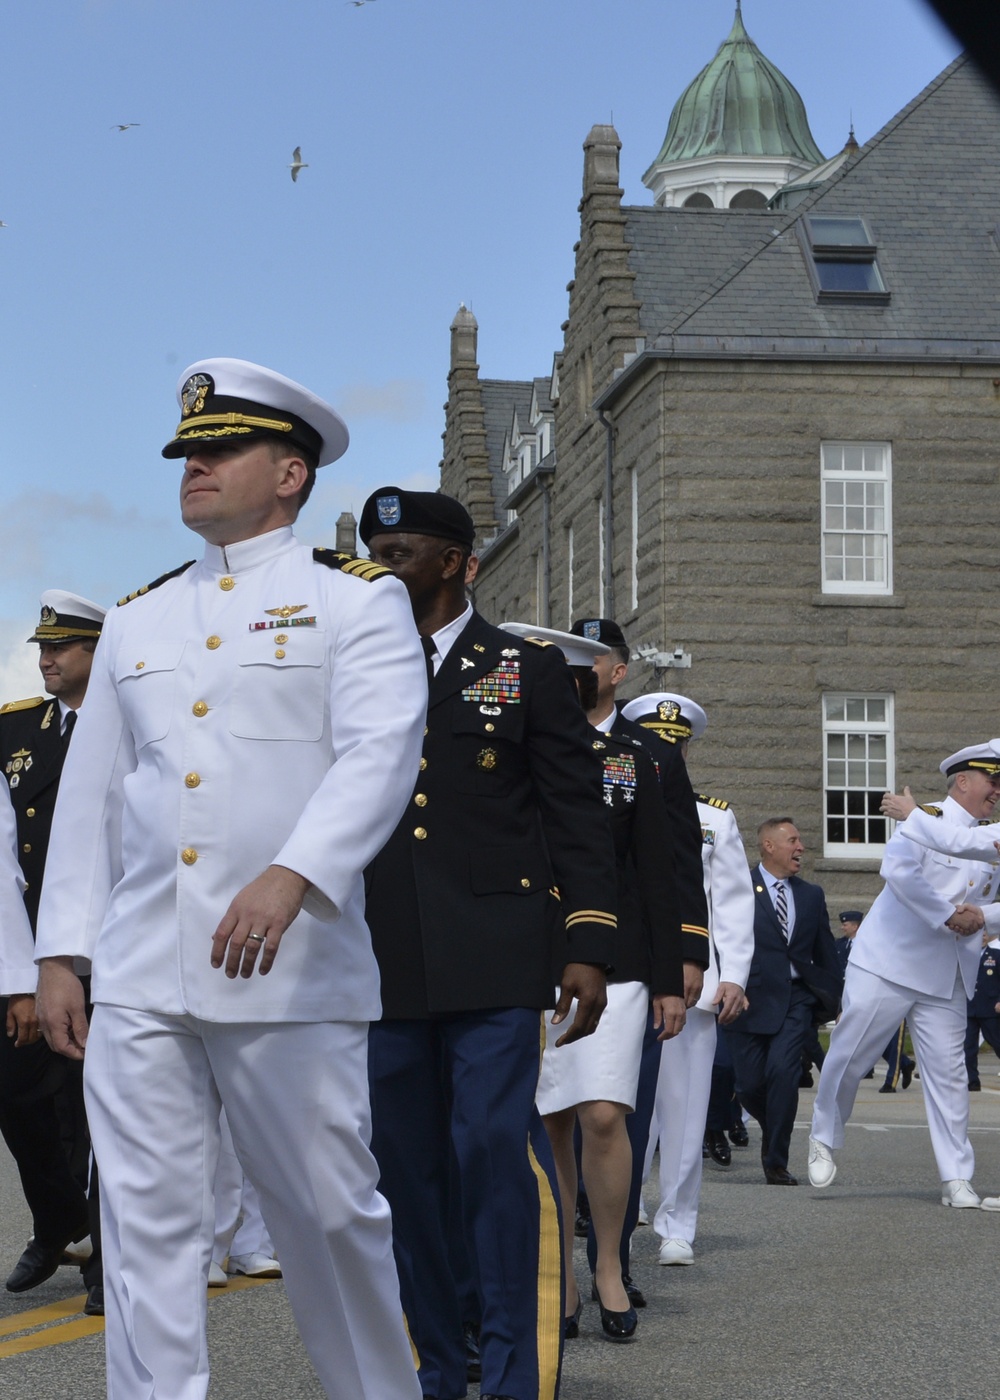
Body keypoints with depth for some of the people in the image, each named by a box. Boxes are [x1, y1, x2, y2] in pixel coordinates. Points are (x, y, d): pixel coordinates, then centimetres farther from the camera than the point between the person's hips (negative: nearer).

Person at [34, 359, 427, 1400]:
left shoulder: (355, 599, 3)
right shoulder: (137, 619, 18)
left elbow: (380, 755, -12)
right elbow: (89, 794, 18)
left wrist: (290, 876, -28)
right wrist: (59, 954, 11)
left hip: (290, 980, -4)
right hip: (137, 980, 4)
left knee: (329, 1215, 3)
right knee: (149, 1226, 0)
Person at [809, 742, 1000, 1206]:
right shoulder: (924, 820, -7)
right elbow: (898, 871, -25)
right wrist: (948, 915, -21)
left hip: (946, 980, 5)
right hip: (888, 963, -5)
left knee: (948, 1071, 1)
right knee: (849, 1055, 0)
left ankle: (956, 1178, 4)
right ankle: (824, 1140, 22)